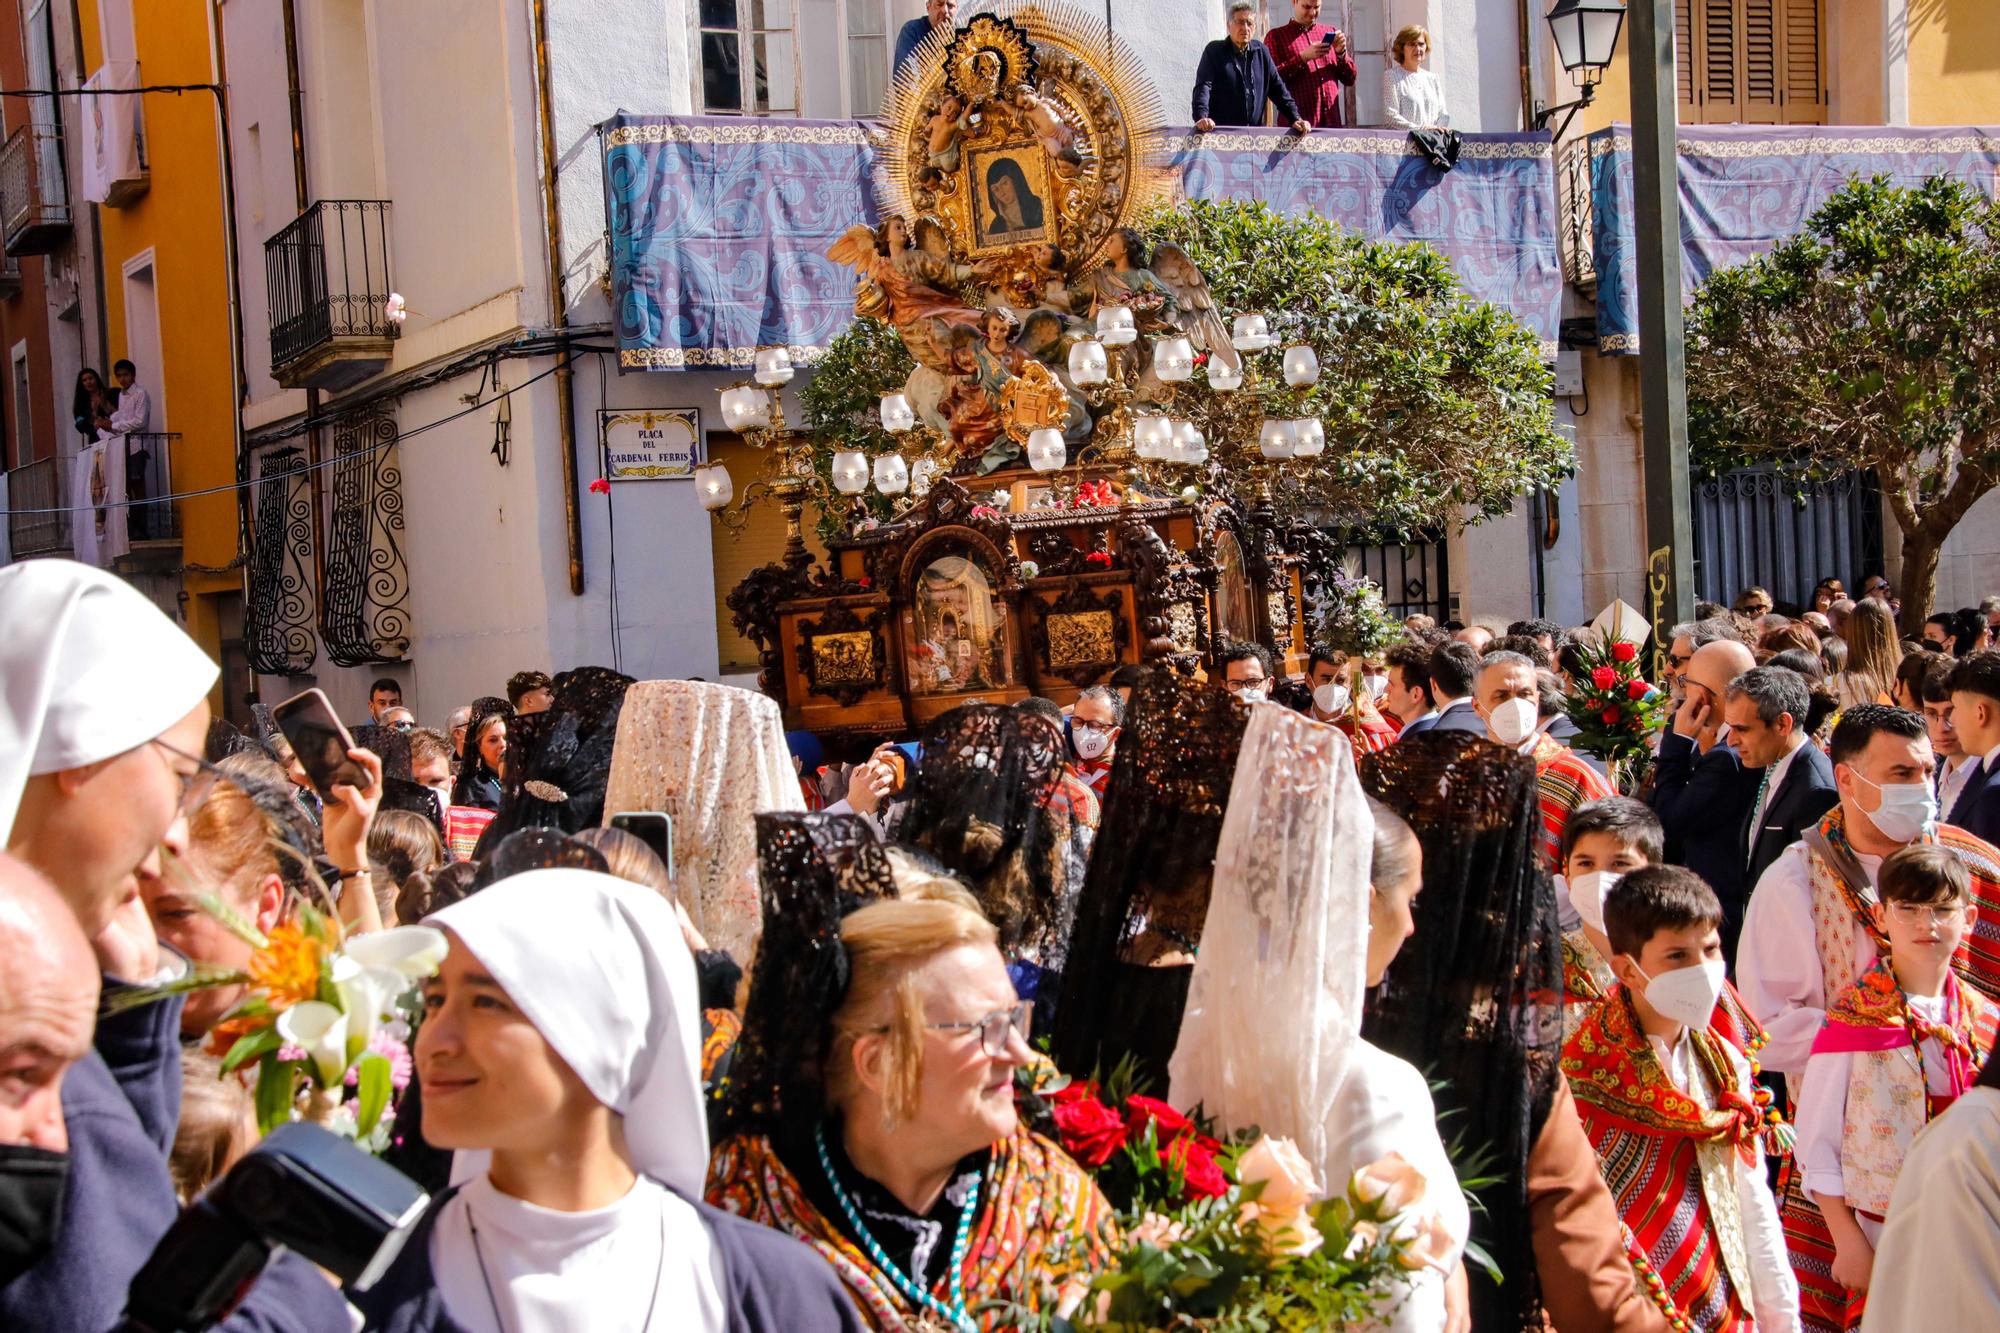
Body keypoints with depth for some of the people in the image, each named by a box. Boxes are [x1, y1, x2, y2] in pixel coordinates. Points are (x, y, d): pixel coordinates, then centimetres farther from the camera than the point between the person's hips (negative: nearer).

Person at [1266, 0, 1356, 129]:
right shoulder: (1276, 36, 6)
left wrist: (1341, 53, -3)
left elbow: (1349, 79, 14)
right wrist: (1303, 58, -15)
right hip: (1296, 123, -3)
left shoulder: (1330, 33, 16)